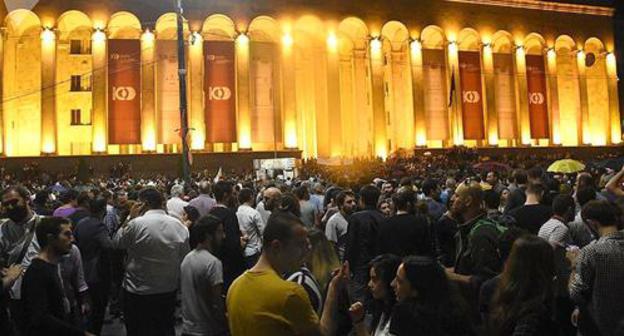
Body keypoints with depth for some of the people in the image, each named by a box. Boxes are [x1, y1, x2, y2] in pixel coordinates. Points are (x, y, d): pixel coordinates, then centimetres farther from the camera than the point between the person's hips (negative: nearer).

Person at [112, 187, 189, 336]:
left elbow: (116, 243, -1)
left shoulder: (136, 224, -19)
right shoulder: (180, 226, -4)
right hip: (169, 291, 4)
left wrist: (130, 218, -1)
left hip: (138, 292, -4)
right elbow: (184, 258, 3)